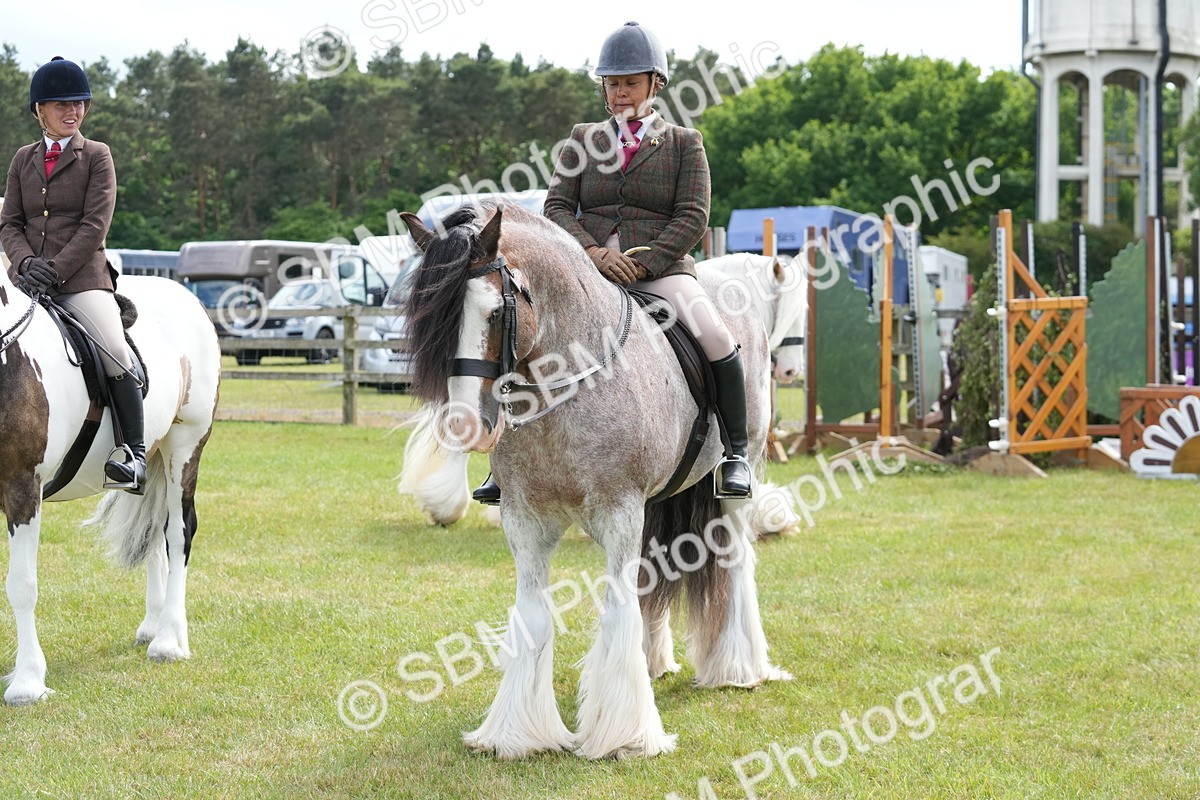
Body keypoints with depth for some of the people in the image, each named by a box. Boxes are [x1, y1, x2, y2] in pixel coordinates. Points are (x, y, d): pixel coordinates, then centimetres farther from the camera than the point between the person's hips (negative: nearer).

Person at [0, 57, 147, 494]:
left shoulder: (96, 156, 4)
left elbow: (95, 225, -6)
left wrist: (55, 271, -15)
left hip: (82, 277, -4)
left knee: (115, 352, -25)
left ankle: (134, 453, -20)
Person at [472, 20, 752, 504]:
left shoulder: (684, 144, 8)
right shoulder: (584, 140, 15)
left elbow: (692, 217, -3)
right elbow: (557, 206, 6)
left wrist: (641, 264, -16)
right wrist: (593, 253, -14)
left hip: (661, 270, -2)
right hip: (587, 269, 3)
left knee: (715, 337, -29)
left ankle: (735, 453, -12)